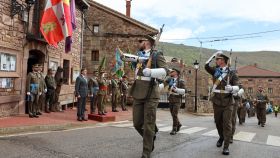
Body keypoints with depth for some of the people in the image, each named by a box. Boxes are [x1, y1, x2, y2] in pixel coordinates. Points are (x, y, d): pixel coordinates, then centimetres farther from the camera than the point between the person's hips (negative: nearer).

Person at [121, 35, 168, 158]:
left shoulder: (157, 55, 0)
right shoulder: (139, 55, 19)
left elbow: (164, 71, -12)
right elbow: (124, 56, 9)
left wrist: (149, 71, -24)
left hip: (151, 94, -6)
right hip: (138, 94, 6)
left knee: (148, 125, -1)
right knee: (137, 123, 10)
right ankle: (151, 139, 36)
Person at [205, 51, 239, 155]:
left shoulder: (232, 73, -4)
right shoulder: (215, 71, 8)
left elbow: (237, 88, -8)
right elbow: (206, 66, 4)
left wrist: (231, 88, -31)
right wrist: (213, 55, 3)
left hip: (228, 103, -3)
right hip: (217, 102, 4)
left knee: (227, 124, -4)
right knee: (218, 122, 15)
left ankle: (226, 146, 2)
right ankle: (221, 137, 40)